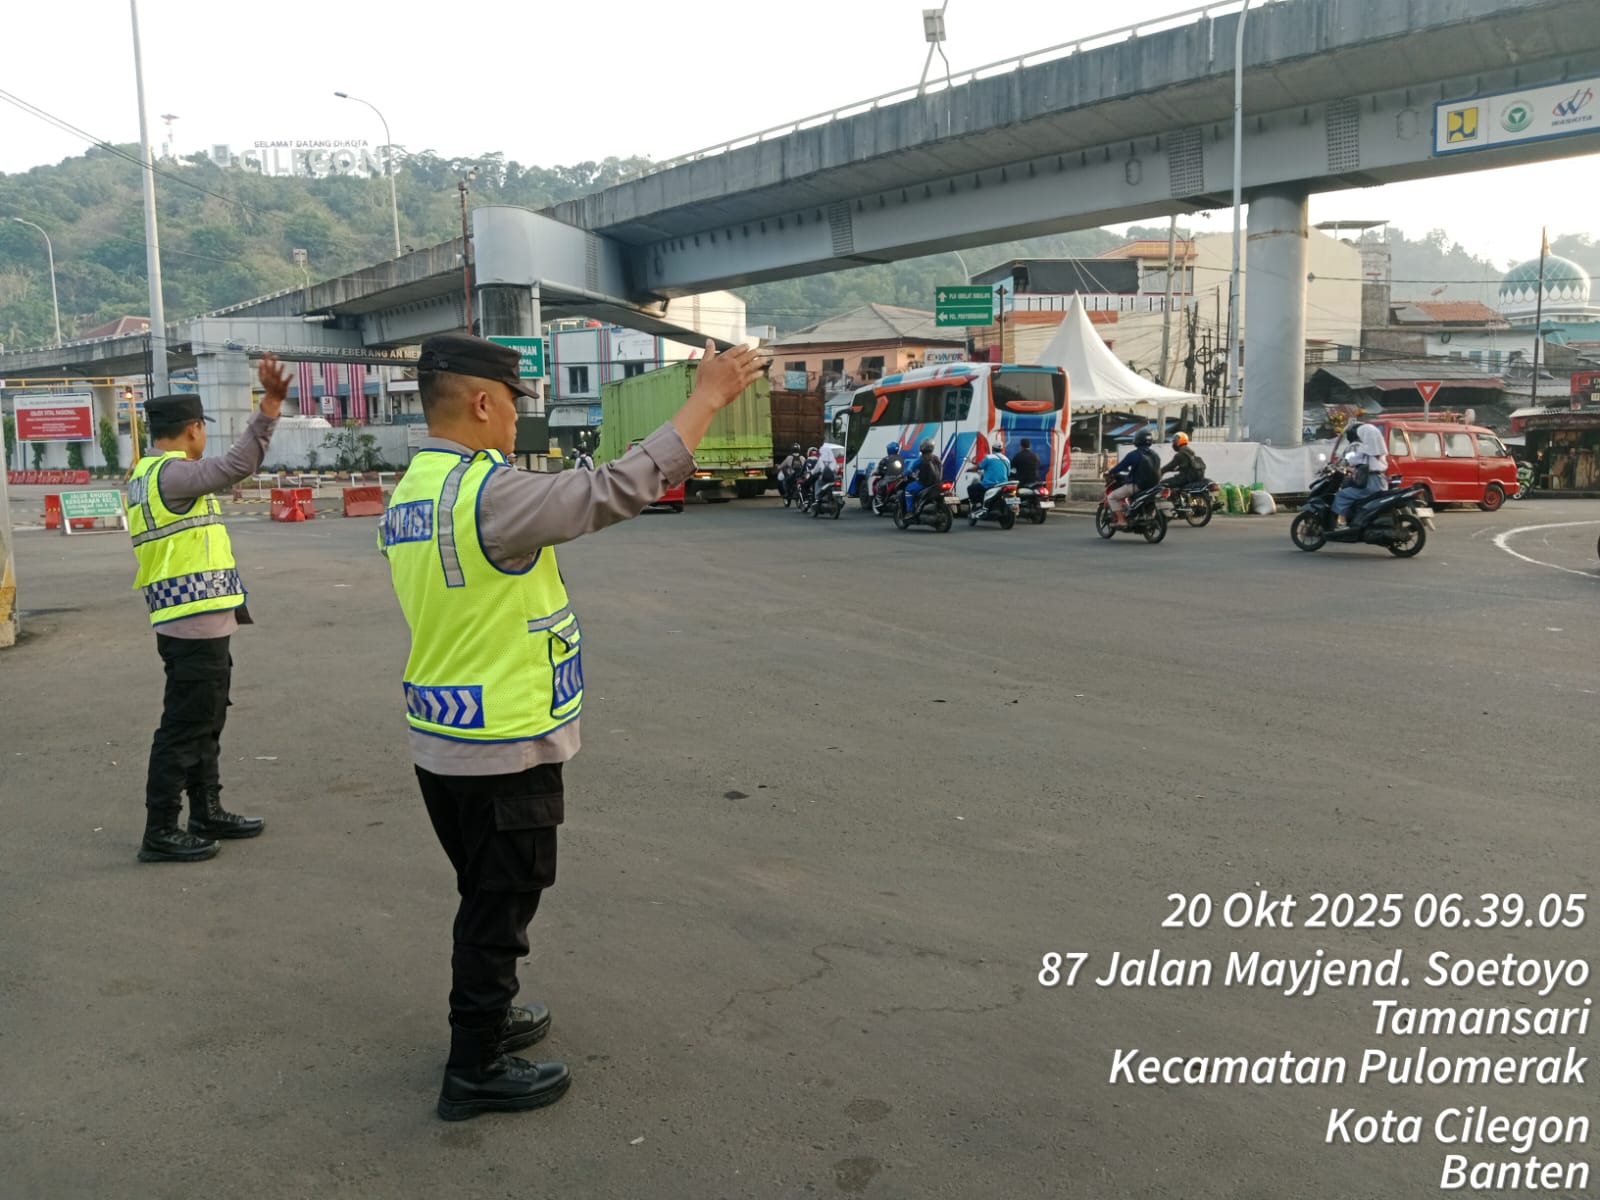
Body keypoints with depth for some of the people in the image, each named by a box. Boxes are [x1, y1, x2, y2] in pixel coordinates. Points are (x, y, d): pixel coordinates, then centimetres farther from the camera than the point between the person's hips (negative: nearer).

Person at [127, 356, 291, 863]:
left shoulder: (146, 475, 15)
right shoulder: (170, 473, -15)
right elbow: (235, 466, -29)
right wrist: (269, 405, -33)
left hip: (192, 624, 10)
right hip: (195, 626, -10)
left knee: (204, 724, 19)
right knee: (182, 728, -3)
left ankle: (207, 813, 29)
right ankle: (160, 832, 4)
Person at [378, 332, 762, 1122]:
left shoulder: (408, 497, 6)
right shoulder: (490, 494, -23)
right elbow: (619, 489, -23)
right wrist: (706, 399, -16)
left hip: (437, 739, 9)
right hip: (505, 749, -9)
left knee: (486, 899, 24)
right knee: (499, 906, 6)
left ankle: (487, 1019, 41)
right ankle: (475, 1071, 19)